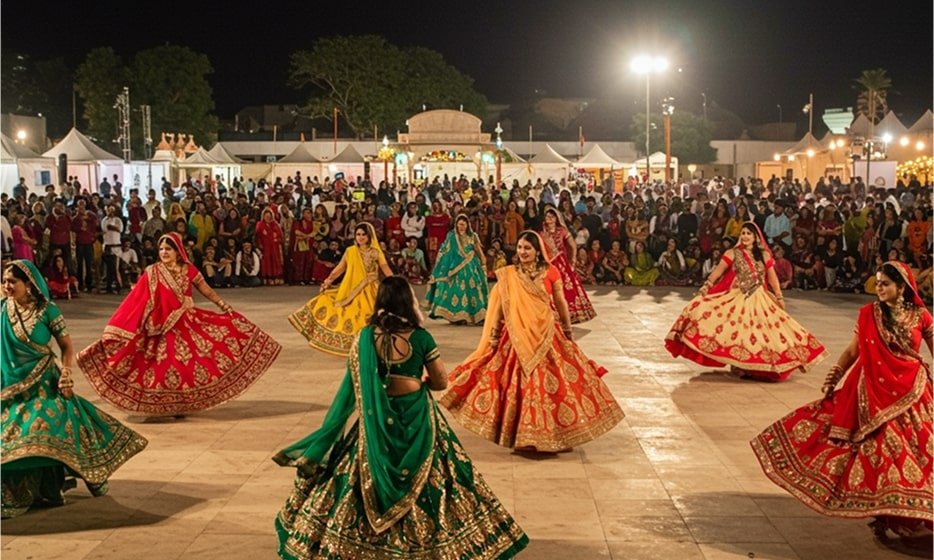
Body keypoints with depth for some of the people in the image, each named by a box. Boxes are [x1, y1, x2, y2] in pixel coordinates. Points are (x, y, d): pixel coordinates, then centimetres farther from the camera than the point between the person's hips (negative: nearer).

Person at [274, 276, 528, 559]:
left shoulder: (365, 336, -5)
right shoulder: (421, 337, -12)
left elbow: (354, 381, 2)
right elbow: (441, 382, -4)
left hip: (376, 419, 3)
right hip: (414, 418, -3)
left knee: (367, 480, 15)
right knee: (421, 483, 8)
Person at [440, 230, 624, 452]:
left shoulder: (550, 272, -2)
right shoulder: (508, 275, -2)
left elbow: (561, 303, 7)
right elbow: (499, 307, 1)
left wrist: (568, 332, 11)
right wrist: (494, 337, 2)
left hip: (547, 335, 1)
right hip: (518, 337, 0)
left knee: (554, 383, 4)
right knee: (519, 385, 3)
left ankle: (553, 430, 20)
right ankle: (522, 433, 15)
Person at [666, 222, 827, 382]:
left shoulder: (764, 255, 5)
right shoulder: (733, 253, -1)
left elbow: (772, 278, 6)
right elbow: (718, 271, -7)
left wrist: (779, 298, 2)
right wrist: (705, 287, -16)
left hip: (759, 300, 2)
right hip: (737, 298, -2)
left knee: (761, 331, 1)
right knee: (737, 330, -8)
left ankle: (761, 367, 11)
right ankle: (739, 365, 1)